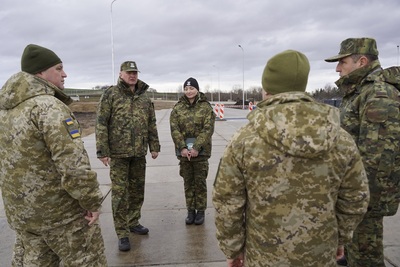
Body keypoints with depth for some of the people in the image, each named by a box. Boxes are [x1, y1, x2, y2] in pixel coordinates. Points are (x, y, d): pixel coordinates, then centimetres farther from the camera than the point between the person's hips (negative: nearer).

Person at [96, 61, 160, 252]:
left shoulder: (144, 97, 10)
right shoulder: (110, 94, -4)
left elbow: (151, 124, 14)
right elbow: (101, 124, -8)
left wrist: (154, 146, 10)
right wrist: (102, 151, -12)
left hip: (139, 152, 5)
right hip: (118, 152, -5)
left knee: (137, 190, 14)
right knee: (120, 192, 1)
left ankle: (133, 223, 32)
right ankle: (122, 233, 12)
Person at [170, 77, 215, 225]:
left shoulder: (206, 107, -2)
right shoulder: (178, 108, 4)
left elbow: (208, 129, -10)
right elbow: (174, 129, -3)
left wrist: (196, 148, -17)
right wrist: (182, 148, -14)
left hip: (201, 150, -2)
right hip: (183, 150, 2)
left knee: (200, 182, 6)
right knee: (188, 182, 11)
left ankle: (201, 211, 19)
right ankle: (190, 211, 22)